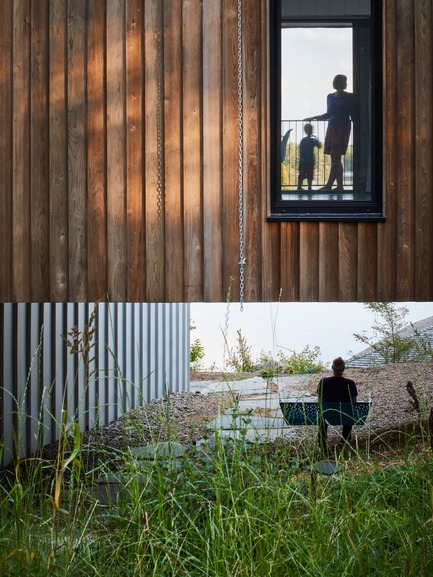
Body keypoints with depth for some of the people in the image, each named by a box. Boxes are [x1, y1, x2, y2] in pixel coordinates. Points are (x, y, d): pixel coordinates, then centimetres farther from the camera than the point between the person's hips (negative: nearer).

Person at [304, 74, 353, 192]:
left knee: (335, 157, -13)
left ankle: (329, 184, -17)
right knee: (335, 159, 3)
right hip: (331, 128, 5)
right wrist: (313, 118, 25)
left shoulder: (349, 97, 2)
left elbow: (353, 115, 3)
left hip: (343, 128, -5)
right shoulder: (330, 97, 14)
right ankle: (340, 186, 4)